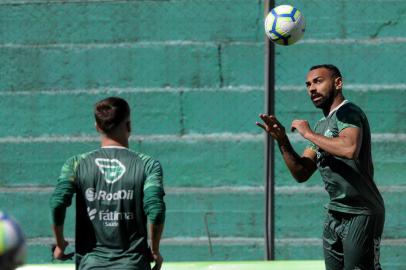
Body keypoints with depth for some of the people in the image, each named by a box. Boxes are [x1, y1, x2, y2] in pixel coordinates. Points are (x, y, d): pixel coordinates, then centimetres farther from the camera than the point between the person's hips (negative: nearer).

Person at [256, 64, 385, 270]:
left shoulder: (348, 112, -12)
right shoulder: (322, 125, 15)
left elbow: (350, 149, -34)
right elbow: (301, 174, 14)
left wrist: (308, 134, -21)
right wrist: (282, 140, 0)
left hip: (361, 214, -9)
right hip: (334, 214, 9)